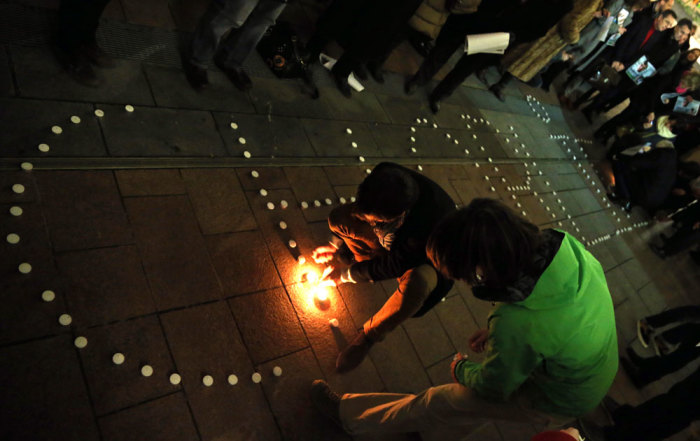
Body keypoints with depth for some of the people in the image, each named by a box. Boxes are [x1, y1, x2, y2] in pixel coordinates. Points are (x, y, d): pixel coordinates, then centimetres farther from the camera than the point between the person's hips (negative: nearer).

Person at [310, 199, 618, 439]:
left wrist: (461, 369, 1)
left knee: (436, 404, 6)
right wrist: (496, 332, 0)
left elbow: (492, 388, -20)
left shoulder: (515, 325, -42)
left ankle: (348, 414, 25)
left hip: (558, 402, -6)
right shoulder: (565, 244, -23)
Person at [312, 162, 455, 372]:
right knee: (338, 218, -17)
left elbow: (397, 265, -26)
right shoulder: (384, 178, -30)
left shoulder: (431, 220, -43)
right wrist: (340, 249, -3)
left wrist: (348, 274, -17)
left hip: (427, 260, -5)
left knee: (415, 282, -42)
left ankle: (369, 335, -16)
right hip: (393, 242, 5)